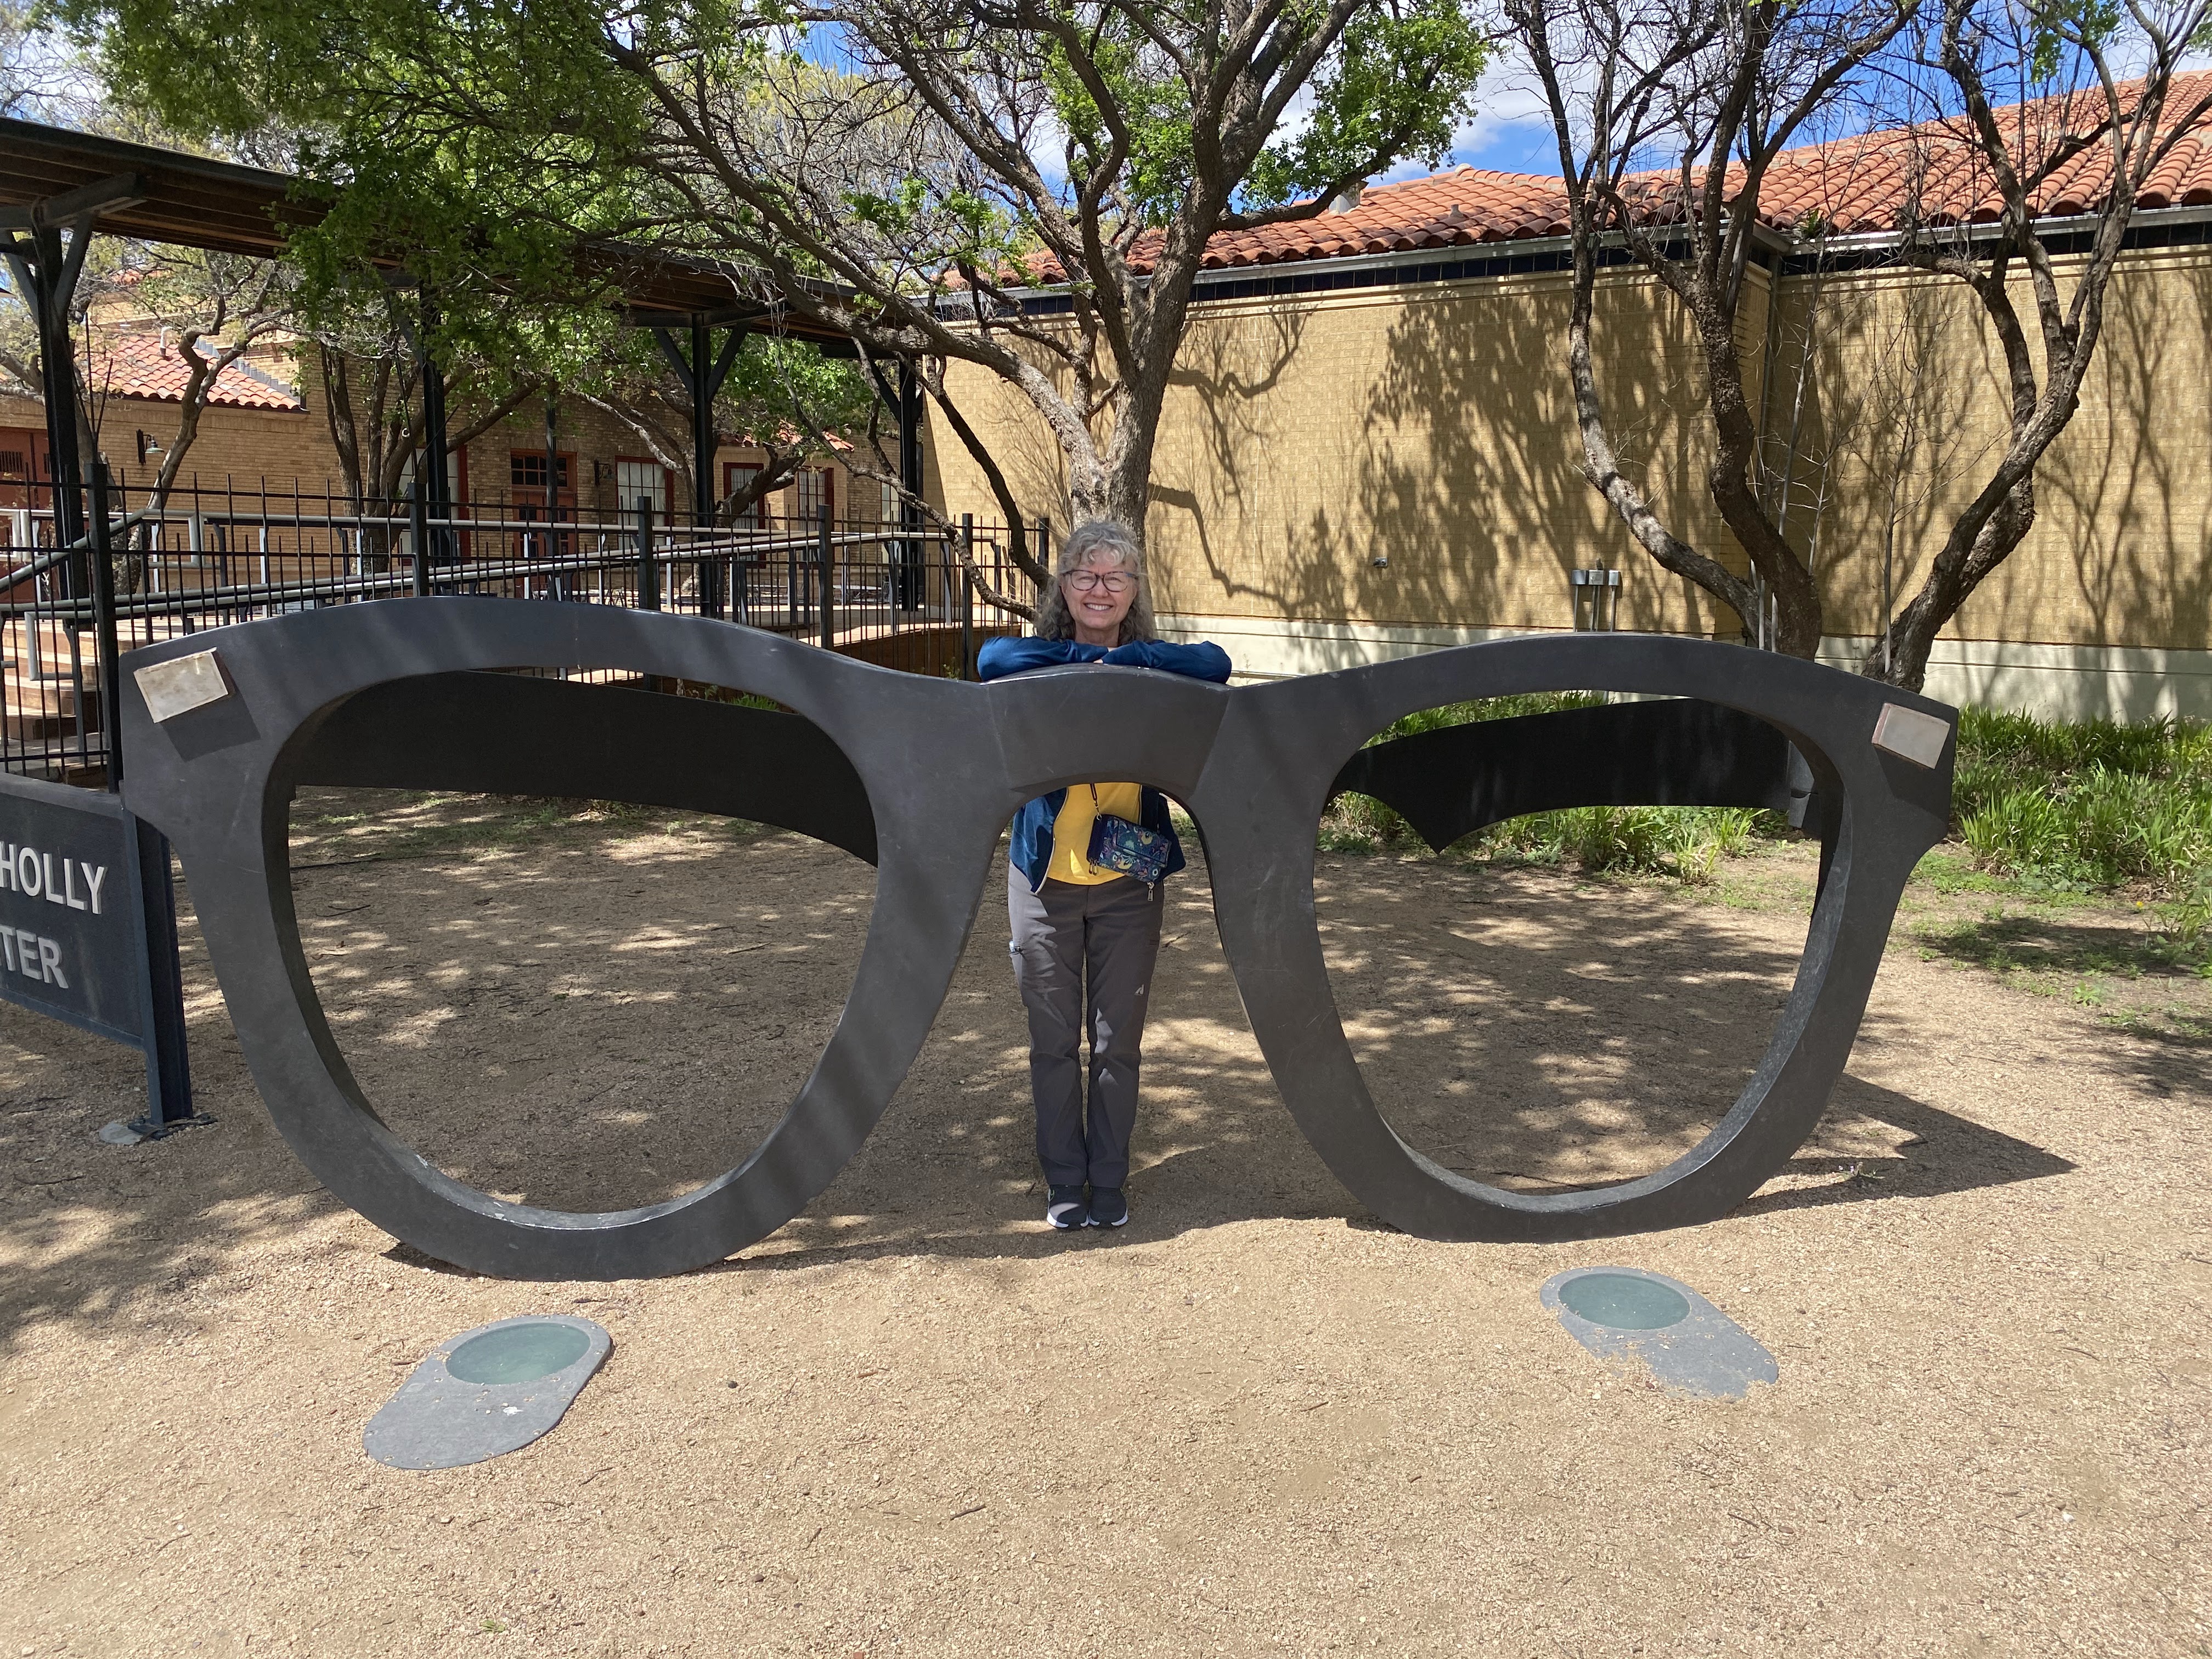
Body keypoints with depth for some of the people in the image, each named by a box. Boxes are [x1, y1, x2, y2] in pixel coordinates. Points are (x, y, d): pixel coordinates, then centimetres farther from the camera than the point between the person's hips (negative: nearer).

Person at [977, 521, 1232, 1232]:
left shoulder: (1151, 673, 0)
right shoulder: (1042, 665, -2)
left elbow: (1215, 664, -20)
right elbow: (993, 658, -25)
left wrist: (1119, 657, -23)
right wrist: (1086, 656, -24)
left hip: (1128, 885, 1)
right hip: (1046, 881, 0)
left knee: (1117, 1042, 10)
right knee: (1054, 1042, 10)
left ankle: (1108, 1180, 27)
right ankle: (1064, 1180, 27)